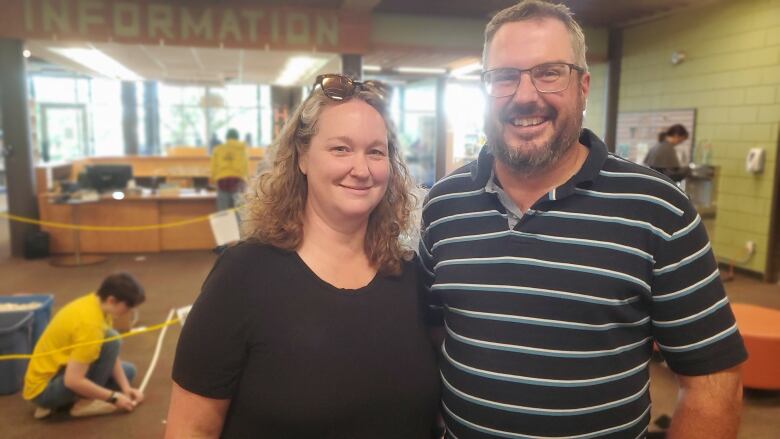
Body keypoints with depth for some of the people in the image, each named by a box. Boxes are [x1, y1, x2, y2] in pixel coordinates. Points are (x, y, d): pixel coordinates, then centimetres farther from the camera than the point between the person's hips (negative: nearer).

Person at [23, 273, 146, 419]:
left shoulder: (94, 303, -1)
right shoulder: (89, 323, -30)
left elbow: (112, 356, 6)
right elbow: (73, 381, -31)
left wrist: (126, 387, -3)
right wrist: (114, 397, -21)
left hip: (58, 370, 10)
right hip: (44, 389, -10)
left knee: (128, 371, 18)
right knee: (110, 341, -25)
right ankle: (85, 402, -11)